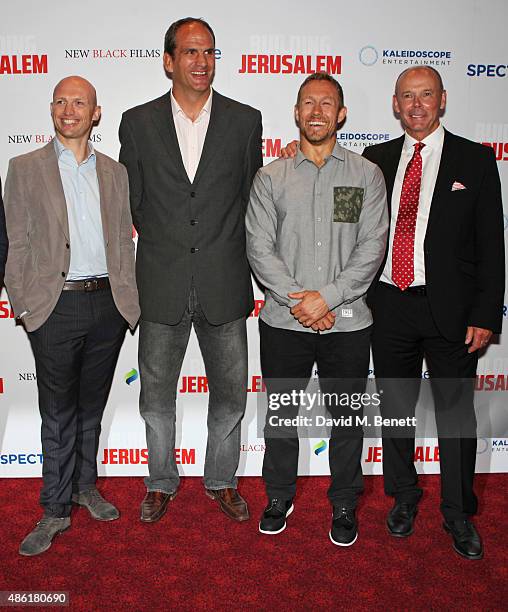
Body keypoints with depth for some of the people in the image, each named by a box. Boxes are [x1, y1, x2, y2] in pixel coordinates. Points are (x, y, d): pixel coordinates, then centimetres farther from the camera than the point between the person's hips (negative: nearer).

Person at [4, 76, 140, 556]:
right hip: (56, 306, -3)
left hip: (107, 304, 3)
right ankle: (56, 508, 19)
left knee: (92, 405, 16)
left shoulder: (114, 172, 10)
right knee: (58, 413, 5)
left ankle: (85, 485, 33)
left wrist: (128, 299, 4)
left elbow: (124, 241, 10)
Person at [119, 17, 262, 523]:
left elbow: (251, 199, 8)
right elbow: (131, 202, 7)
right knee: (156, 396, 13)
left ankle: (221, 481, 34)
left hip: (224, 286, 0)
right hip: (161, 288, 0)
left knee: (229, 394, 12)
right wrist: (165, 244, 7)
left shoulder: (245, 121, 3)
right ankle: (161, 483, 35)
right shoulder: (138, 122, 3)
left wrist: (222, 249, 6)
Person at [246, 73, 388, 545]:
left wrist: (327, 298, -15)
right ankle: (279, 497, 34)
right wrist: (297, 300, -13)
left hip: (347, 323, 0)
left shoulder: (366, 174, 3)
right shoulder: (271, 177, 5)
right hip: (284, 323, 1)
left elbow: (372, 248, -4)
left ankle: (344, 505, 32)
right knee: (280, 416, 13)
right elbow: (259, 246, -3)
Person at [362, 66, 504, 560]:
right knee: (395, 408, 14)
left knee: (456, 415, 8)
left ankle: (458, 514, 27)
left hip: (450, 307, -2)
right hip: (389, 304, 2)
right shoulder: (376, 159, 8)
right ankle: (403, 497, 35)